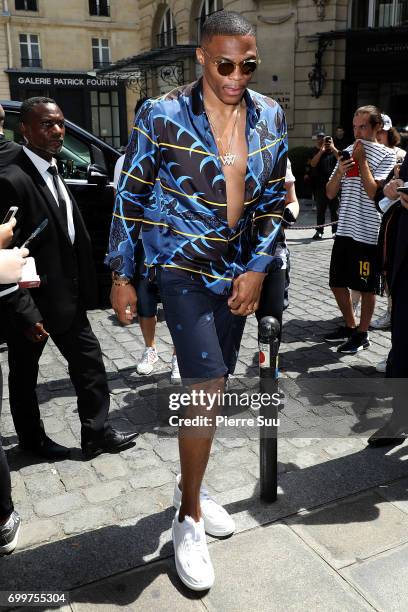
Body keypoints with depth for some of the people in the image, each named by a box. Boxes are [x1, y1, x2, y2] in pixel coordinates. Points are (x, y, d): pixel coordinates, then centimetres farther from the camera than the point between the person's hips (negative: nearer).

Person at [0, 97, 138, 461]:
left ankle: (97, 433, 25)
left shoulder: (54, 172, 8)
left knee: (89, 363, 12)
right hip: (33, 304, -8)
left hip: (68, 297, 8)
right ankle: (33, 439, 34)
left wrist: (83, 289, 10)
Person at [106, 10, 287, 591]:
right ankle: (190, 519, 8)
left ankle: (189, 482, 35)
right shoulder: (162, 115, -10)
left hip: (239, 269, 5)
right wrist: (122, 275, -3)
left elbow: (274, 200, 6)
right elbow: (130, 199, -4)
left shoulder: (270, 116, 2)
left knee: (211, 384, 13)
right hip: (183, 265, -4)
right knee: (208, 388, -12)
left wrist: (258, 269, -4)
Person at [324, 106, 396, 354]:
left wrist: (362, 160, -12)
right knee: (337, 283, 12)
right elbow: (330, 193, 8)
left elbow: (373, 192, -17)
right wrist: (340, 171, -9)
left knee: (366, 286, 4)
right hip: (345, 229, 6)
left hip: (369, 232, -6)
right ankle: (350, 326, 31)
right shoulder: (348, 152, 11)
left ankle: (362, 334, 20)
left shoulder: (386, 155, -4)